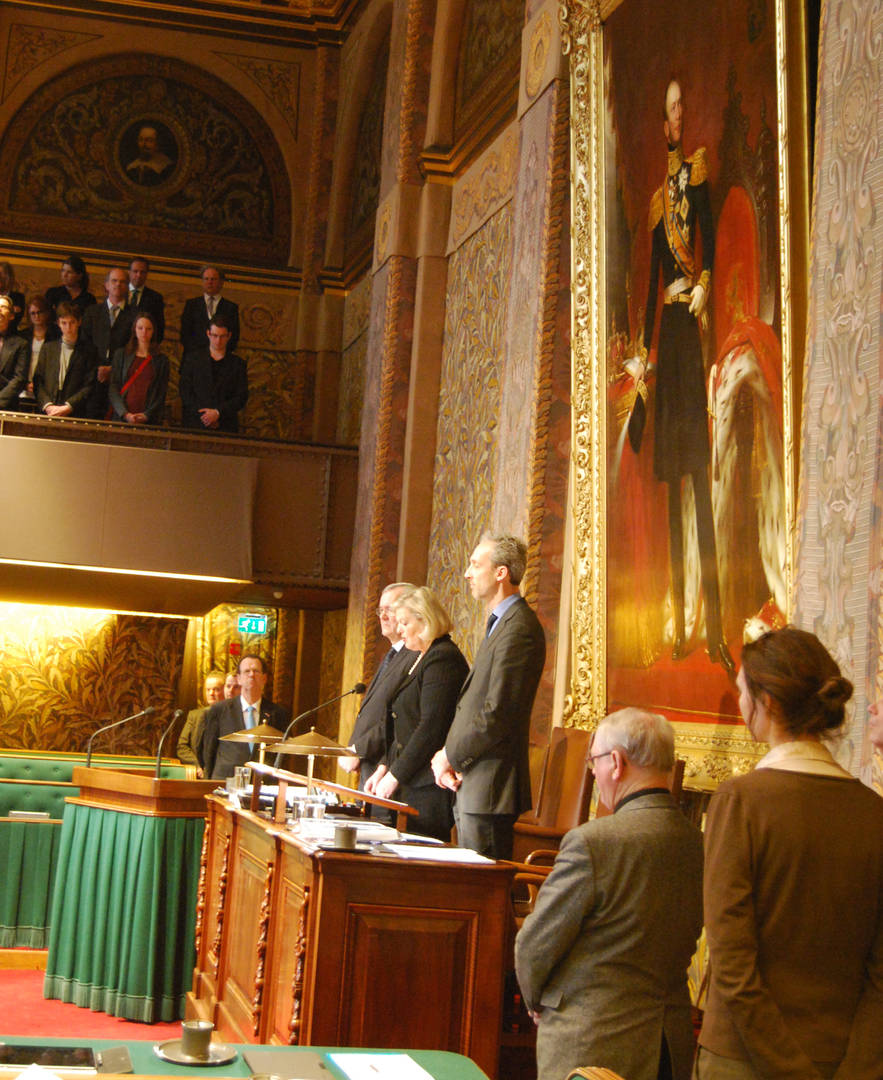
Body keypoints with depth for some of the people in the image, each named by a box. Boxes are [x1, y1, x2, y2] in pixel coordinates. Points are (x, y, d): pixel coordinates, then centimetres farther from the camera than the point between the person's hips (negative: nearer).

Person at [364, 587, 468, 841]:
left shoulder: (443, 658, -13)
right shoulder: (420, 659, 19)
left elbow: (431, 727, -20)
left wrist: (396, 775, -16)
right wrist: (384, 767, 13)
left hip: (428, 789, -10)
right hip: (408, 785, 10)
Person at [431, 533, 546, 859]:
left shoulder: (518, 630, -17)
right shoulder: (500, 624, 18)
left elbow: (497, 714, -22)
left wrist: (449, 756, -11)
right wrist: (449, 756, 4)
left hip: (489, 788, -10)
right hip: (470, 784, 10)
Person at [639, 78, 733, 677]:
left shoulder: (698, 170, 5)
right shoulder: (660, 197, 22)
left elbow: (710, 235, -7)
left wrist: (705, 283, -22)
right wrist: (646, 347, 15)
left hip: (690, 320, -7)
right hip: (666, 324, 7)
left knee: (699, 477, -12)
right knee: (672, 477, 3)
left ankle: (713, 623, -13)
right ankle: (680, 623, 5)